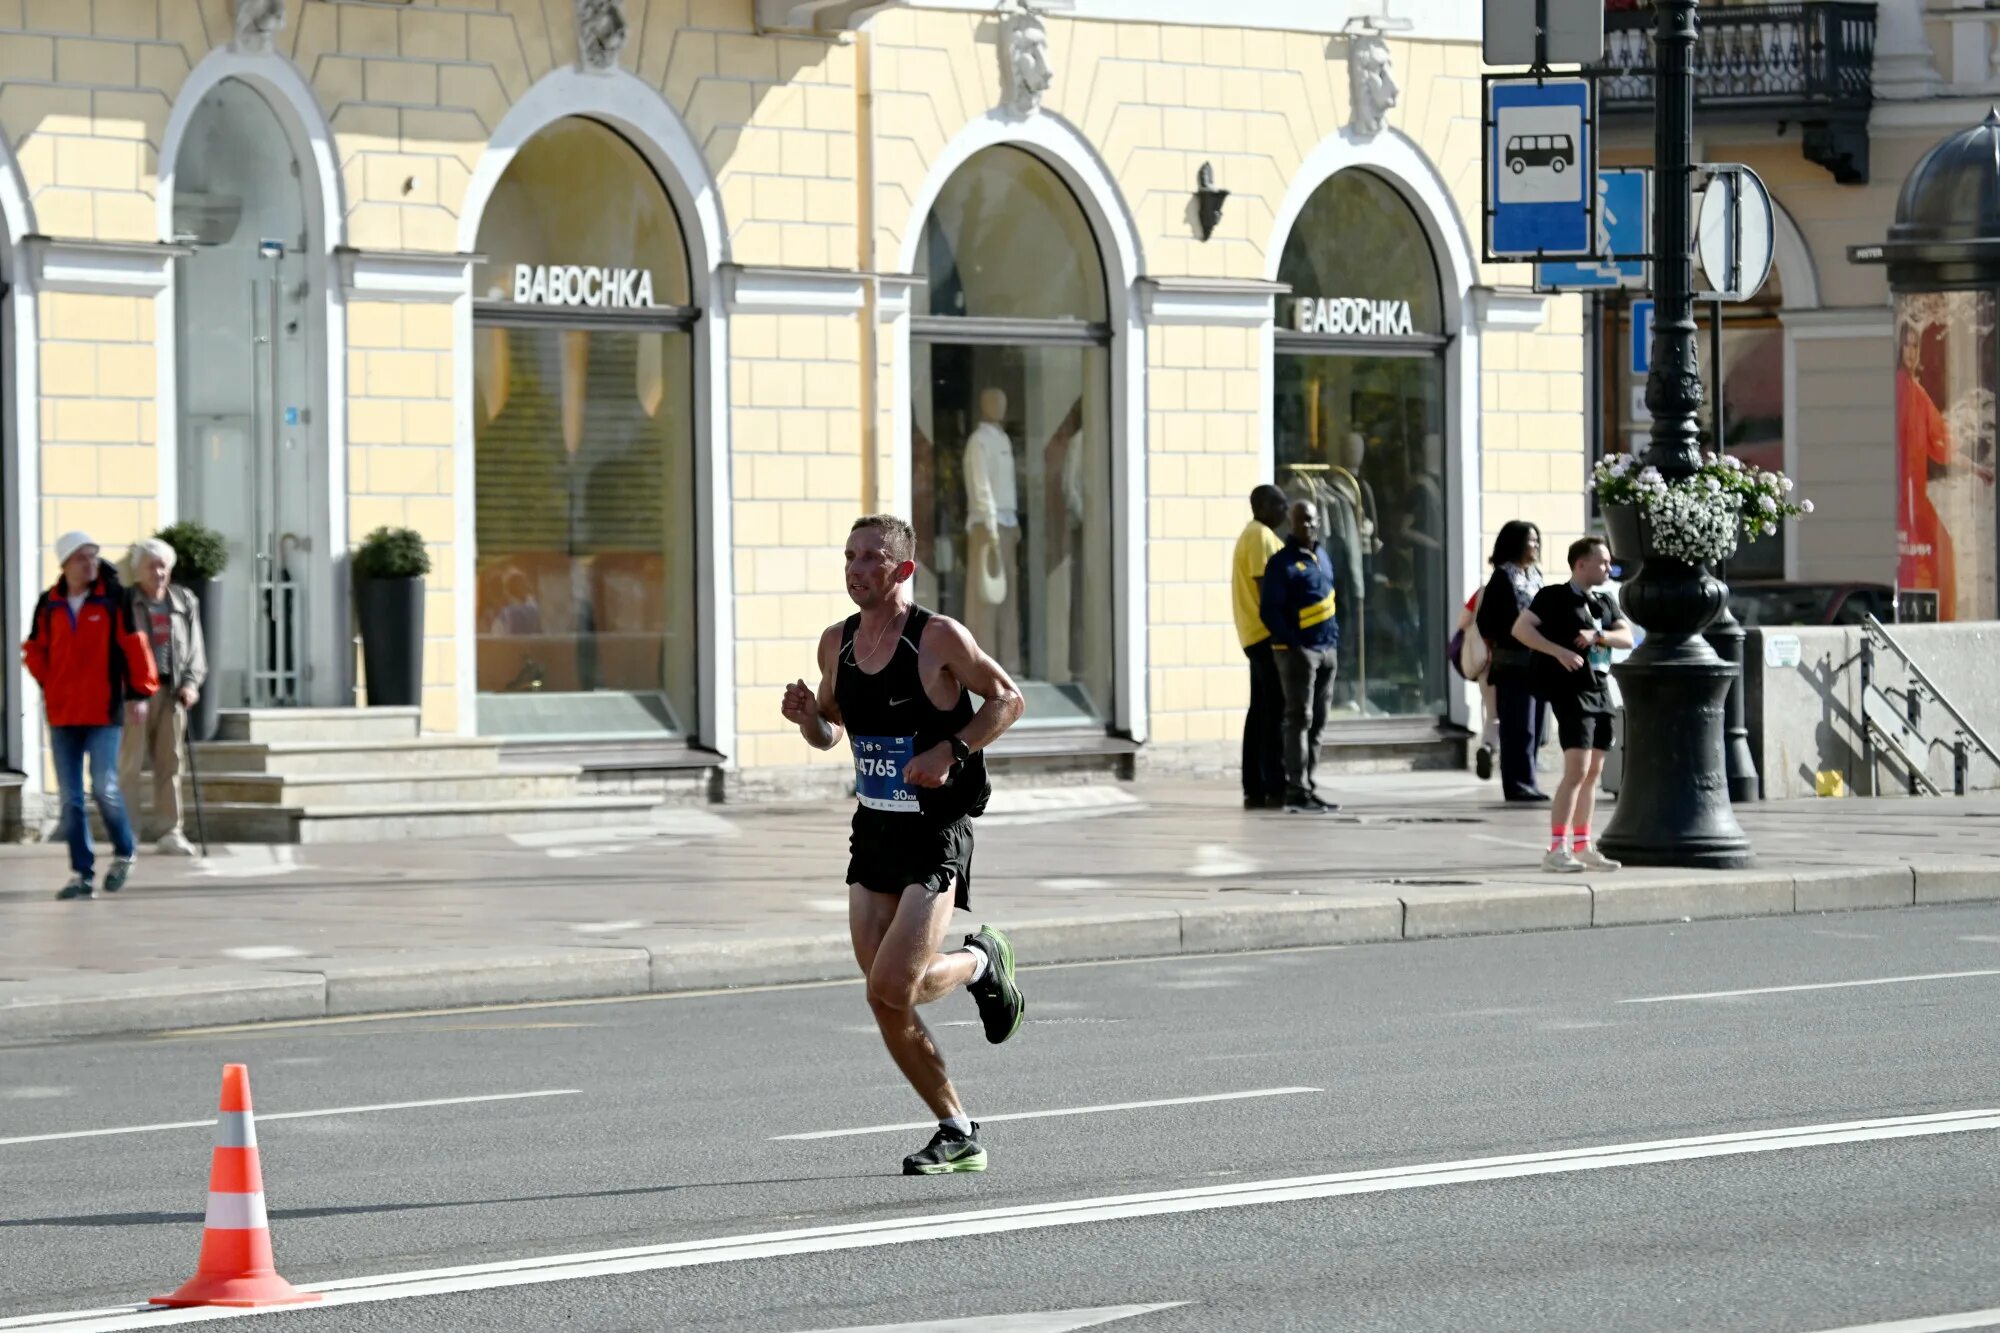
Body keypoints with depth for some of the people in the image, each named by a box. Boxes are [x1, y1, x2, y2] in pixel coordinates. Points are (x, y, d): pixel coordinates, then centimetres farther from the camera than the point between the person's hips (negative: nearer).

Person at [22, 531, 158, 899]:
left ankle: (125, 852, 18)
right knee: (70, 798, 2)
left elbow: (134, 644, -3)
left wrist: (141, 690, -3)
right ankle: (81, 873, 8)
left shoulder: (113, 599, -5)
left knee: (105, 788, -8)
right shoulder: (49, 605, 5)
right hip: (62, 714, 4)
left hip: (104, 711, -4)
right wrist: (51, 685, 10)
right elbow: (35, 650, 18)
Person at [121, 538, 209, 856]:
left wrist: (191, 683, -2)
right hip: (135, 692, -4)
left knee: (170, 763, 5)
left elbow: (195, 647, 14)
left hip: (172, 691, 4)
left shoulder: (185, 603, 12)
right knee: (129, 761, -4)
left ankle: (170, 831, 9)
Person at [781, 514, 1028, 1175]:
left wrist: (950, 752, -15)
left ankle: (981, 963, 15)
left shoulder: (940, 638, -11)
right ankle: (958, 1135, 15)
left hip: (935, 833, -6)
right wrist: (807, 716, -4)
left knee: (892, 988, -16)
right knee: (887, 1004, 2)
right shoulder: (837, 643, 6)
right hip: (874, 832, 6)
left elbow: (1008, 699, -3)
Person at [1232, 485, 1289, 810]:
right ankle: (1275, 789, -12)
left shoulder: (1254, 535, 20)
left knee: (1261, 710, 10)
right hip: (1268, 634, -10)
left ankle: (1254, 789, 11)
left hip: (1256, 636, 10)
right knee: (1277, 711, -10)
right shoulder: (1262, 537, -12)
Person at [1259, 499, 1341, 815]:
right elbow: (1269, 610, -14)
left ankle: (1310, 789, 16)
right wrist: (1293, 644, -18)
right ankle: (1296, 792, -10)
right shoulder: (1282, 563, -10)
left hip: (1327, 650, 8)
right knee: (1299, 720, -9)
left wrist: (1335, 638, 14)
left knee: (1317, 723, 10)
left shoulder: (1322, 558, 14)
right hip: (1298, 652, -8)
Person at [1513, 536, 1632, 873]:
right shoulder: (1555, 596, -5)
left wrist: (1597, 636, -13)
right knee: (1577, 769, -16)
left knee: (1593, 772, 12)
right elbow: (1520, 628, -13)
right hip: (1572, 690, -8)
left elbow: (1627, 637, 6)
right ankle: (1556, 849, -16)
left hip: (1600, 691, 8)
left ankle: (1582, 847, 21)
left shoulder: (1605, 602, 16)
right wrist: (1559, 651, -22)